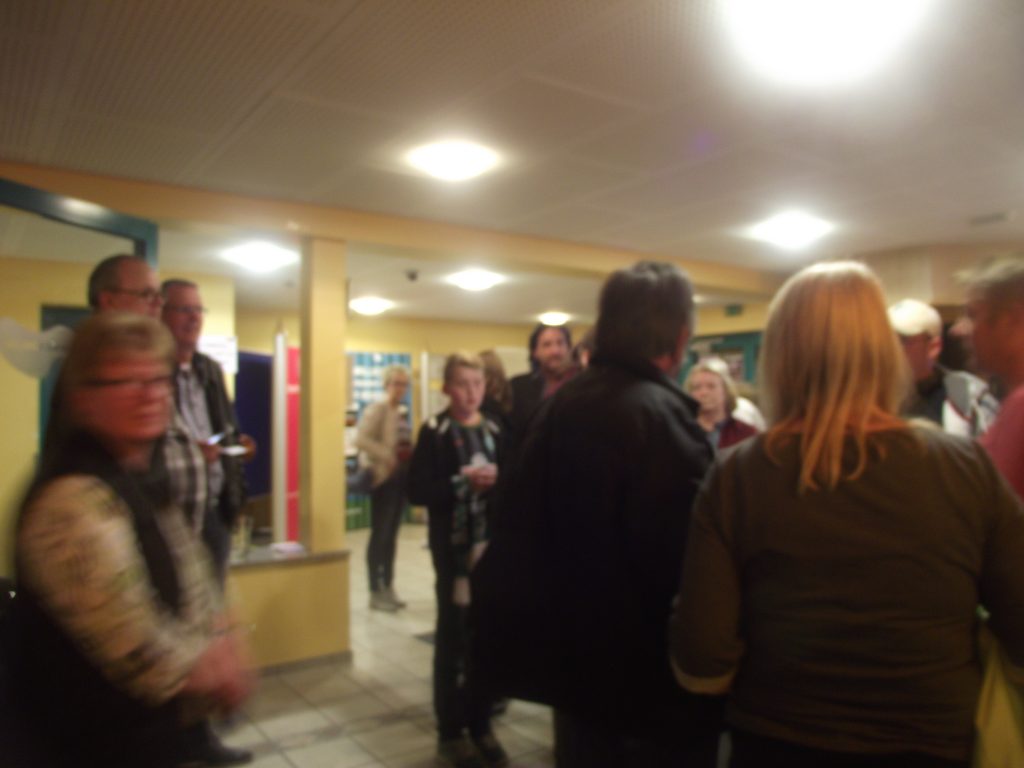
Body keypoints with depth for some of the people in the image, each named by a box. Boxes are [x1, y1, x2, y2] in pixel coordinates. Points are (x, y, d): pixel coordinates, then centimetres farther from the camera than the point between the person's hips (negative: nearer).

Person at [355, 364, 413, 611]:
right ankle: (375, 592, 8)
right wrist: (387, 456, -21)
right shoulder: (376, 409, -9)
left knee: (392, 534, 13)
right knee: (379, 533, -1)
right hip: (384, 477, -7)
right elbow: (361, 439, -21)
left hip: (401, 477, 8)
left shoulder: (404, 412, 14)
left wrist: (410, 461, 4)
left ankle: (388, 587, 22)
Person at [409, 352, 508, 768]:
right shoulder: (434, 432, -4)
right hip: (453, 547, -3)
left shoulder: (495, 430, 7)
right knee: (453, 638, 6)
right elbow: (418, 491, -10)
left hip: (492, 544, 4)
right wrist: (462, 482, -19)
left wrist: (497, 481, -11)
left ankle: (480, 725, 26)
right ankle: (451, 733, 21)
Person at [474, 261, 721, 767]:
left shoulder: (559, 406, 1)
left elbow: (519, 531, 6)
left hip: (574, 659, 7)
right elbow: (695, 562, -26)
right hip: (652, 678, -7)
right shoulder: (662, 415, -23)